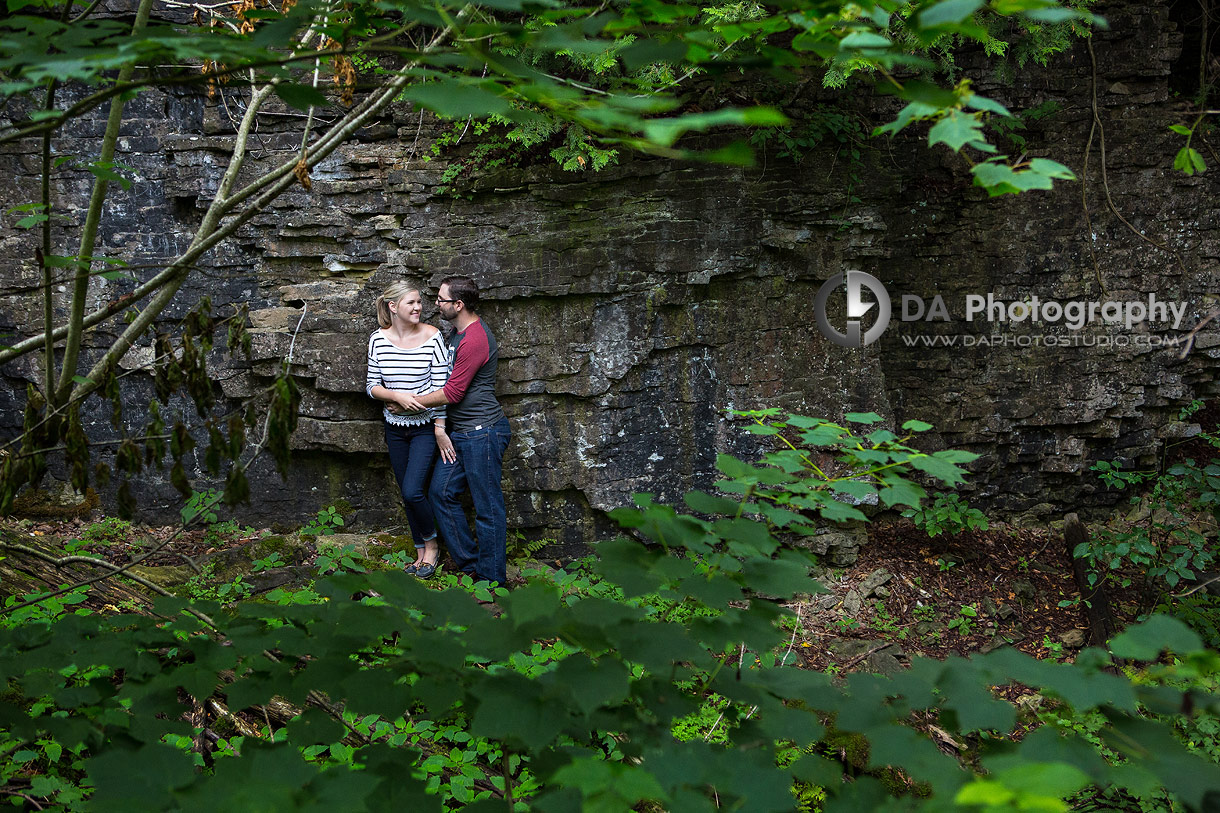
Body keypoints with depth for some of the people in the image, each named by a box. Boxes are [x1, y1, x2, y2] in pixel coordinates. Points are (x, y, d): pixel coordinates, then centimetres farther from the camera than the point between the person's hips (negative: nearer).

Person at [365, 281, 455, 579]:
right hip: (395, 427, 4)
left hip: (426, 426, -4)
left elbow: (441, 387, -11)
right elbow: (372, 386, 1)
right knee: (407, 495, 11)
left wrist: (440, 429, -13)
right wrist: (397, 396, -18)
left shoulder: (432, 337, -12)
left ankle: (431, 545, 11)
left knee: (413, 491, -14)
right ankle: (421, 553, 27)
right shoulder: (378, 339, -3)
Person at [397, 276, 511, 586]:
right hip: (460, 433, 11)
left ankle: (491, 580, 7)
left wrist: (412, 401, -5)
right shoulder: (460, 331, 12)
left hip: (482, 432, -11)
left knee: (487, 507, -2)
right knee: (441, 492, 10)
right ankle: (469, 563, 18)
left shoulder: (474, 340, -19)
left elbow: (452, 393, -18)